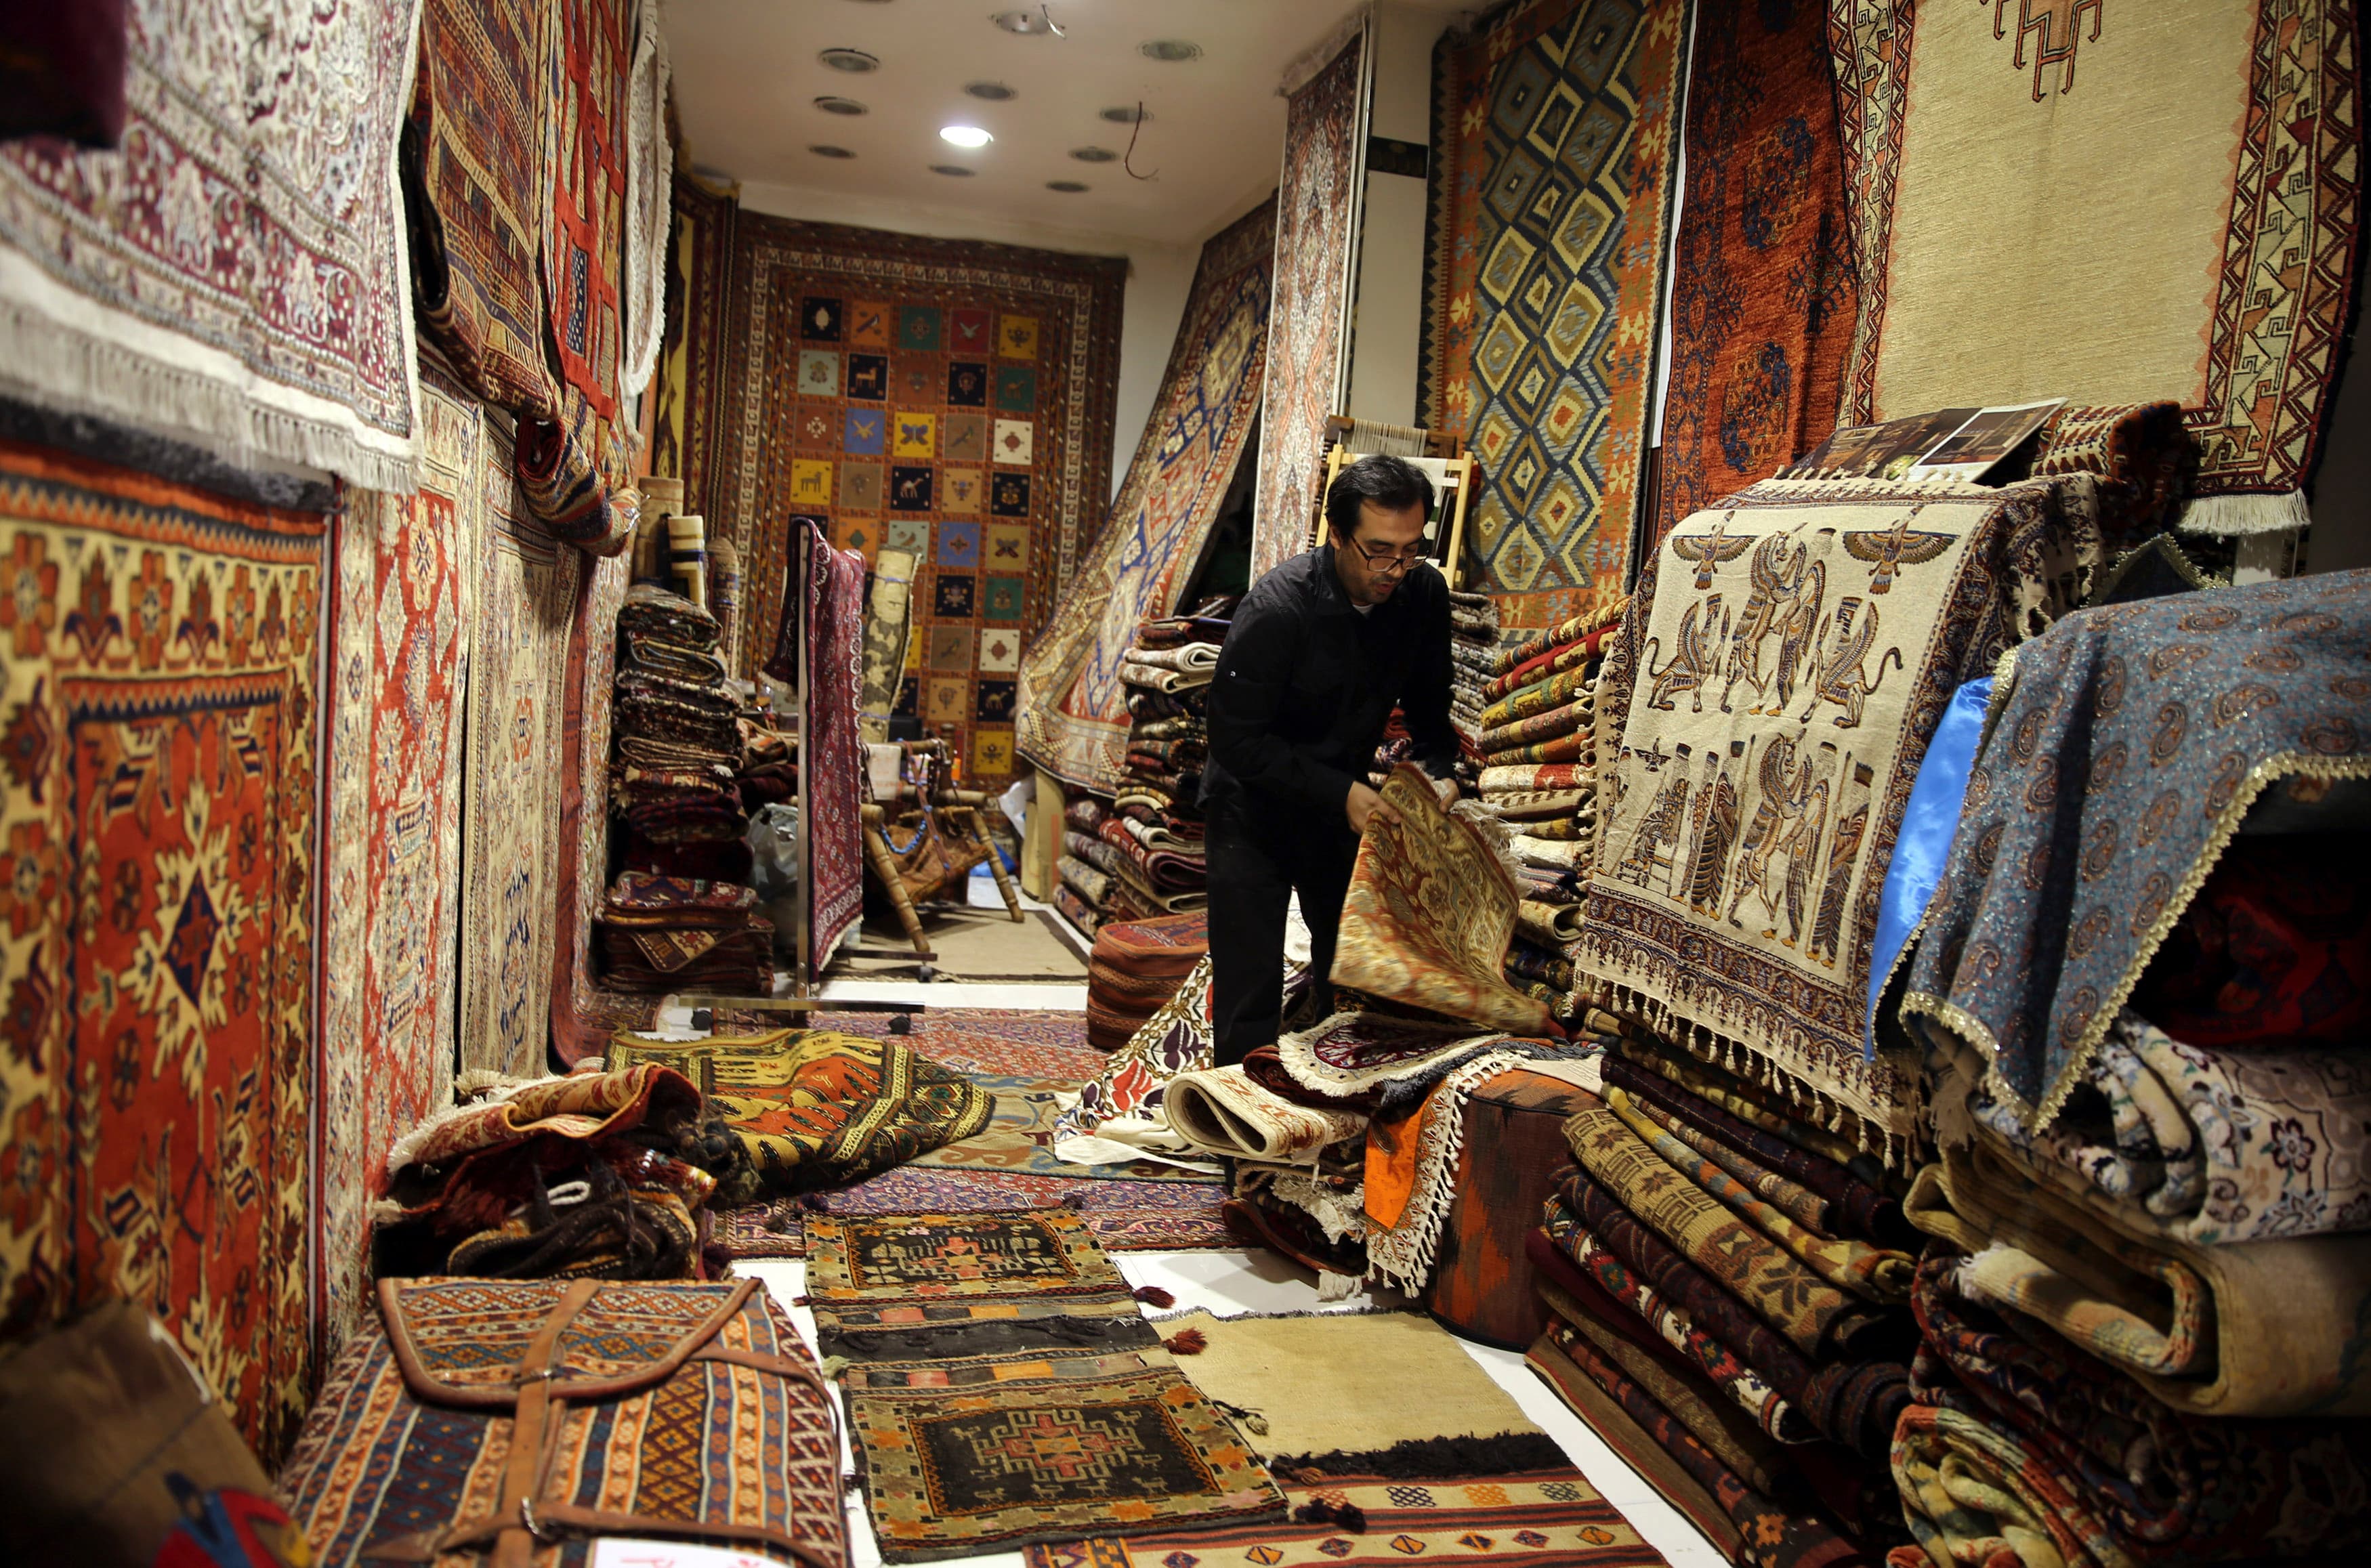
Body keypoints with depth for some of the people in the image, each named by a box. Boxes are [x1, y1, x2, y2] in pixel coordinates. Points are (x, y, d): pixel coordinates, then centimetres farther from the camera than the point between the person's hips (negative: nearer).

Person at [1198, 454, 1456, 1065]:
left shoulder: (1424, 595, -11)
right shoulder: (1277, 607, -27)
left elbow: (1429, 707, 4)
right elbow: (1234, 740, -26)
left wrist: (1438, 779, -13)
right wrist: (1340, 792, -30)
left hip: (1343, 801, 5)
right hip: (1254, 805, -5)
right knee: (1250, 993, -4)